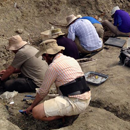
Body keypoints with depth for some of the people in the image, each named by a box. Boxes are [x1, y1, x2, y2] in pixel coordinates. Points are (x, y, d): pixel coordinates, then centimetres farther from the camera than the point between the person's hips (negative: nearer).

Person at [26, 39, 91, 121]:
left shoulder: (53, 66, -10)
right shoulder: (71, 59, 14)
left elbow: (43, 91, -2)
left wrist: (32, 106, 15)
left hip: (75, 103, -9)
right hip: (87, 100, 9)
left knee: (36, 112, -11)